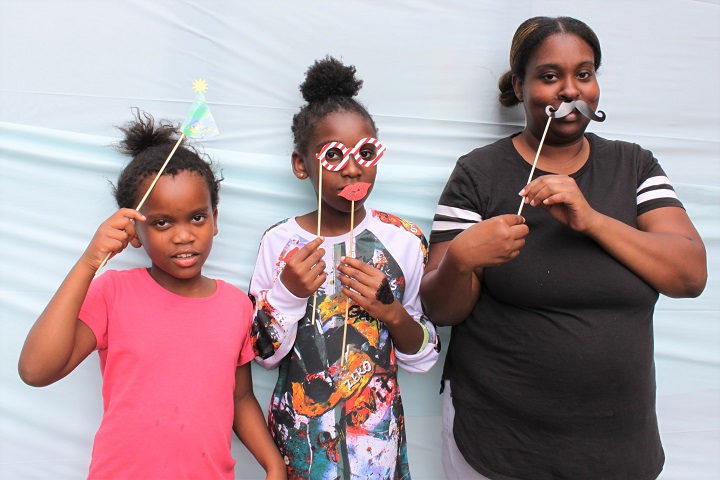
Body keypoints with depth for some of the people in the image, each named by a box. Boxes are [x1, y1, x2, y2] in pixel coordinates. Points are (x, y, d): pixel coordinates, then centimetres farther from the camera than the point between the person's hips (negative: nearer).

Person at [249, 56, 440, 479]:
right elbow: (264, 353, -4)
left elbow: (424, 358, -4)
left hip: (377, 432, 0)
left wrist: (391, 311, -22)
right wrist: (287, 293, -20)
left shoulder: (404, 240, -10)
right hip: (299, 435, 0)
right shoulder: (280, 242, -10)